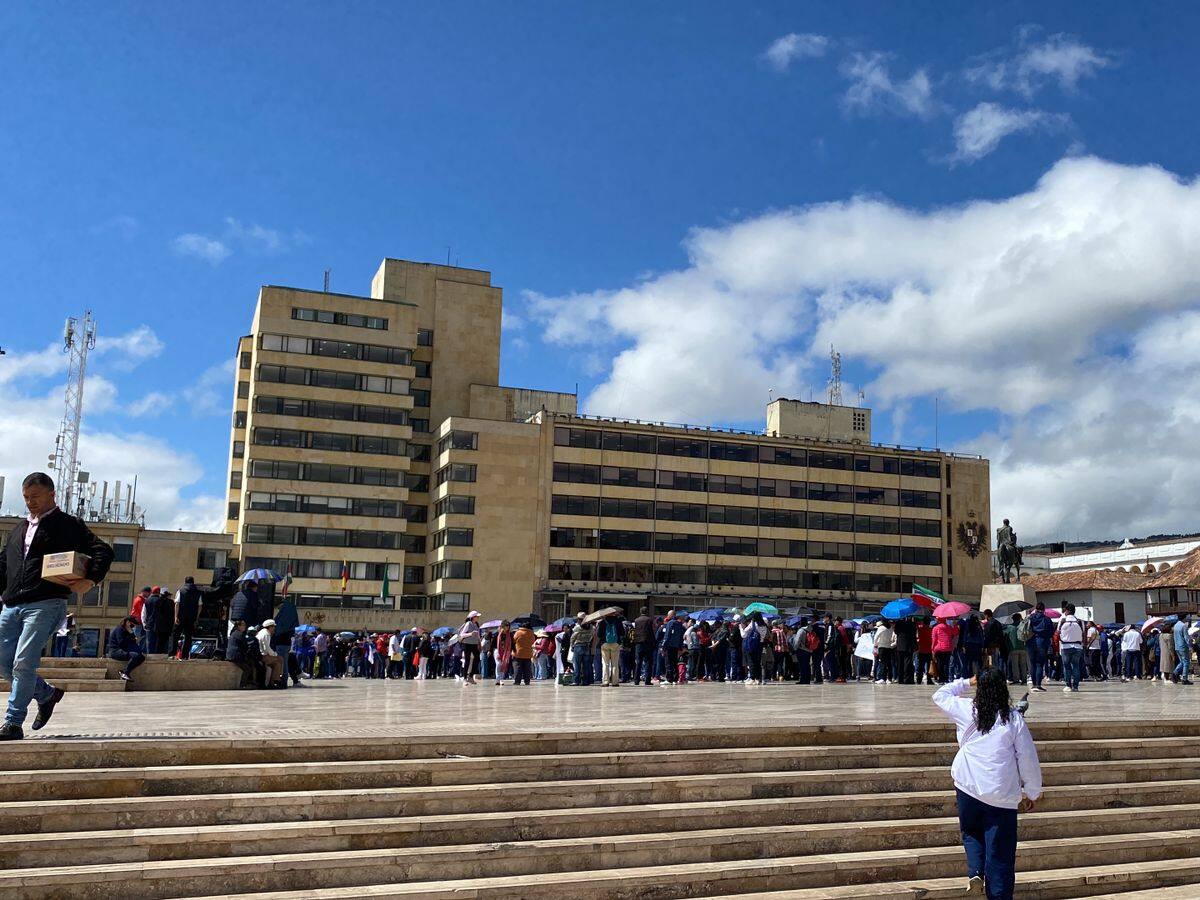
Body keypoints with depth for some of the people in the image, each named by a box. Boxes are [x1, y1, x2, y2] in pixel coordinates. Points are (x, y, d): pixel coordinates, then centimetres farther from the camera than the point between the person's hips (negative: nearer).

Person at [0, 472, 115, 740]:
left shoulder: (69, 525, 4)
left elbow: (103, 551, -4)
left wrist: (91, 579, -20)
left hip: (46, 604, -7)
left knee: (23, 664, -13)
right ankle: (47, 695, 28)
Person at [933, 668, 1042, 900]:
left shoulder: (967, 711, -1)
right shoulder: (1014, 718, -4)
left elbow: (940, 695, 18)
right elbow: (1028, 759, 1)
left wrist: (967, 682, 26)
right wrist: (1032, 793, 12)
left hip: (968, 787, 1)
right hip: (1003, 794, -1)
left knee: (971, 833, 24)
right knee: (1000, 854, 6)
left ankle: (975, 872, 3)